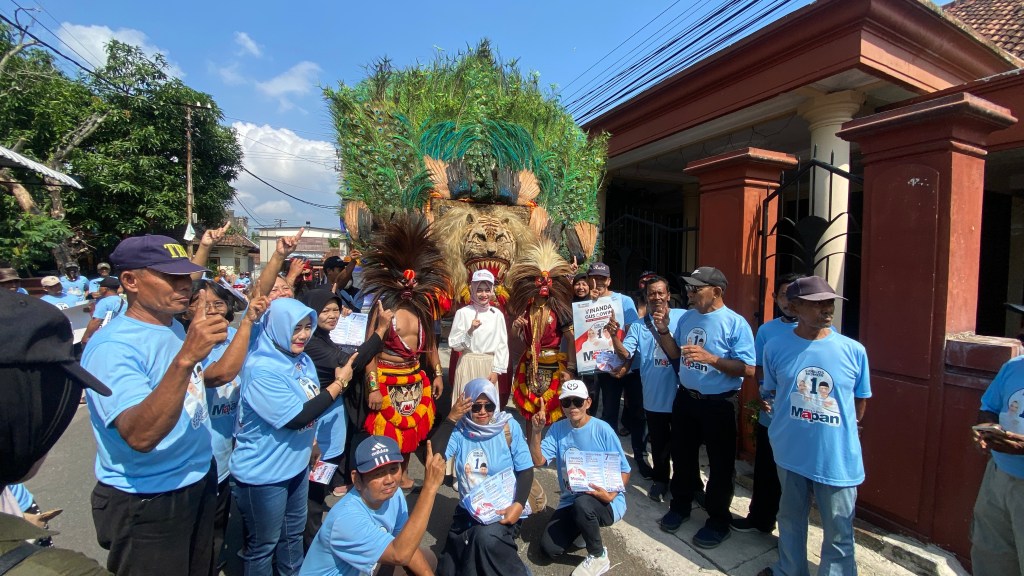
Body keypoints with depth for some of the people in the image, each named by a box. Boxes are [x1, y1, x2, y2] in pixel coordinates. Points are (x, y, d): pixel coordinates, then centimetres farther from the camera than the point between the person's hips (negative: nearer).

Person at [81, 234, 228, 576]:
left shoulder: (176, 327, 2)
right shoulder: (111, 346, -23)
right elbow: (140, 436, -37)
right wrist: (186, 357, -45)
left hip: (199, 483, 8)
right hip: (144, 504, -7)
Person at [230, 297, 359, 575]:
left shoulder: (302, 360, -1)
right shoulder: (262, 370, -27)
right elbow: (296, 417, -30)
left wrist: (310, 445, 20)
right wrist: (339, 383, -26)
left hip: (297, 463, 8)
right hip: (263, 473, -8)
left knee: (293, 533, 26)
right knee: (264, 543, 15)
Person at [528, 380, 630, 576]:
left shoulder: (603, 430, -15)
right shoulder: (557, 429, -4)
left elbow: (624, 471, -9)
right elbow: (538, 461, -12)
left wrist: (611, 495, -26)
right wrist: (536, 431, -25)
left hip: (605, 502, -4)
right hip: (570, 501, 4)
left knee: (582, 504, -36)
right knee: (549, 547, -10)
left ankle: (599, 557, -6)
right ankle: (587, 528, 19)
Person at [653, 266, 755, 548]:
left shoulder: (735, 323, -17)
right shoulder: (687, 317, 3)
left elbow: (748, 369, -21)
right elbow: (675, 353, 10)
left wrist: (709, 358, -30)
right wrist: (663, 331, -5)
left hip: (719, 404, -6)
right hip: (685, 398, 6)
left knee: (720, 464, 11)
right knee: (682, 456, 20)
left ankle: (718, 521, 30)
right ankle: (680, 505, 40)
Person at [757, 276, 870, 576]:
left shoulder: (854, 351, -10)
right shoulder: (775, 347, -10)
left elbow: (860, 400, 5)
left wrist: (841, 433, 11)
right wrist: (792, 427, 8)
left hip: (838, 458, -1)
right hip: (790, 452, 1)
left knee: (838, 535, 13)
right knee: (790, 519, 23)